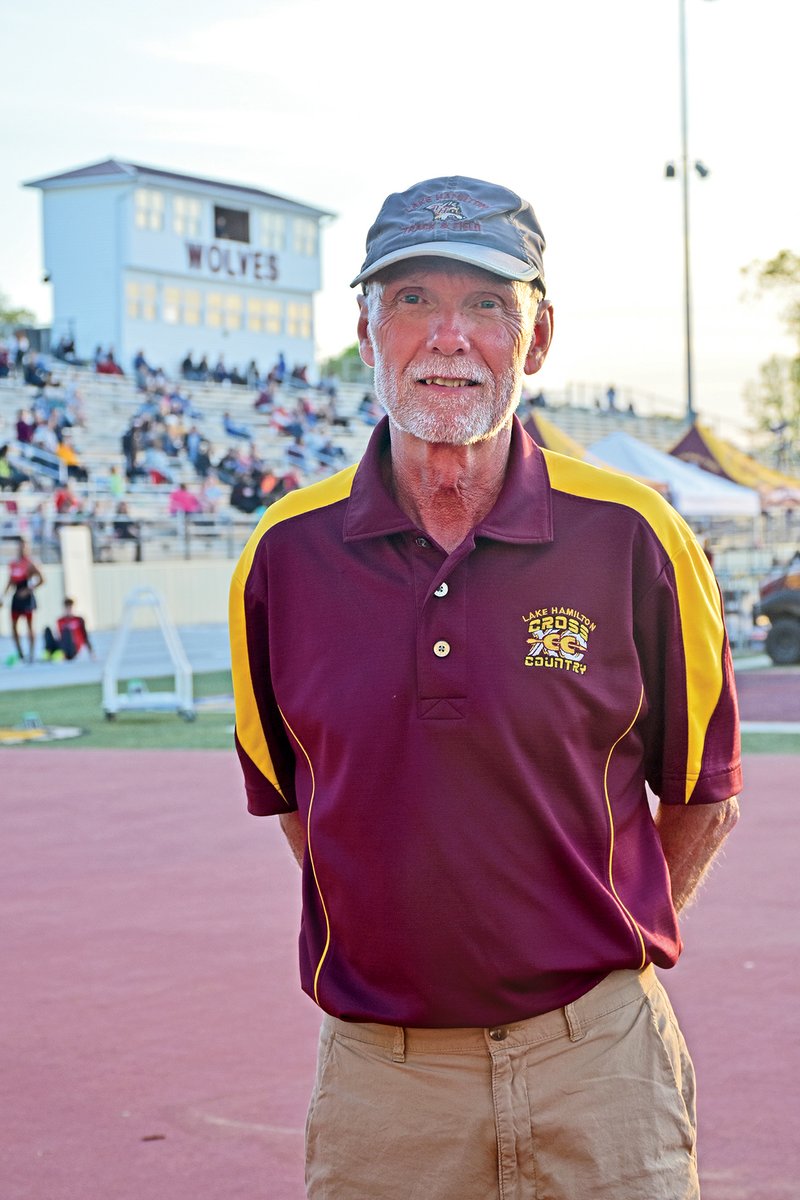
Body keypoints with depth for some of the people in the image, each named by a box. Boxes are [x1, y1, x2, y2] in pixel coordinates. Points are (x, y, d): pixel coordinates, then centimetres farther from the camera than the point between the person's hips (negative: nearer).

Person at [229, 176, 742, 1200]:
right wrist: (409, 940, 7)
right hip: (375, 1069, 1)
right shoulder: (287, 553, -1)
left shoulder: (634, 538, -5)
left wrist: (601, 952, 3)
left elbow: (702, 796, 6)